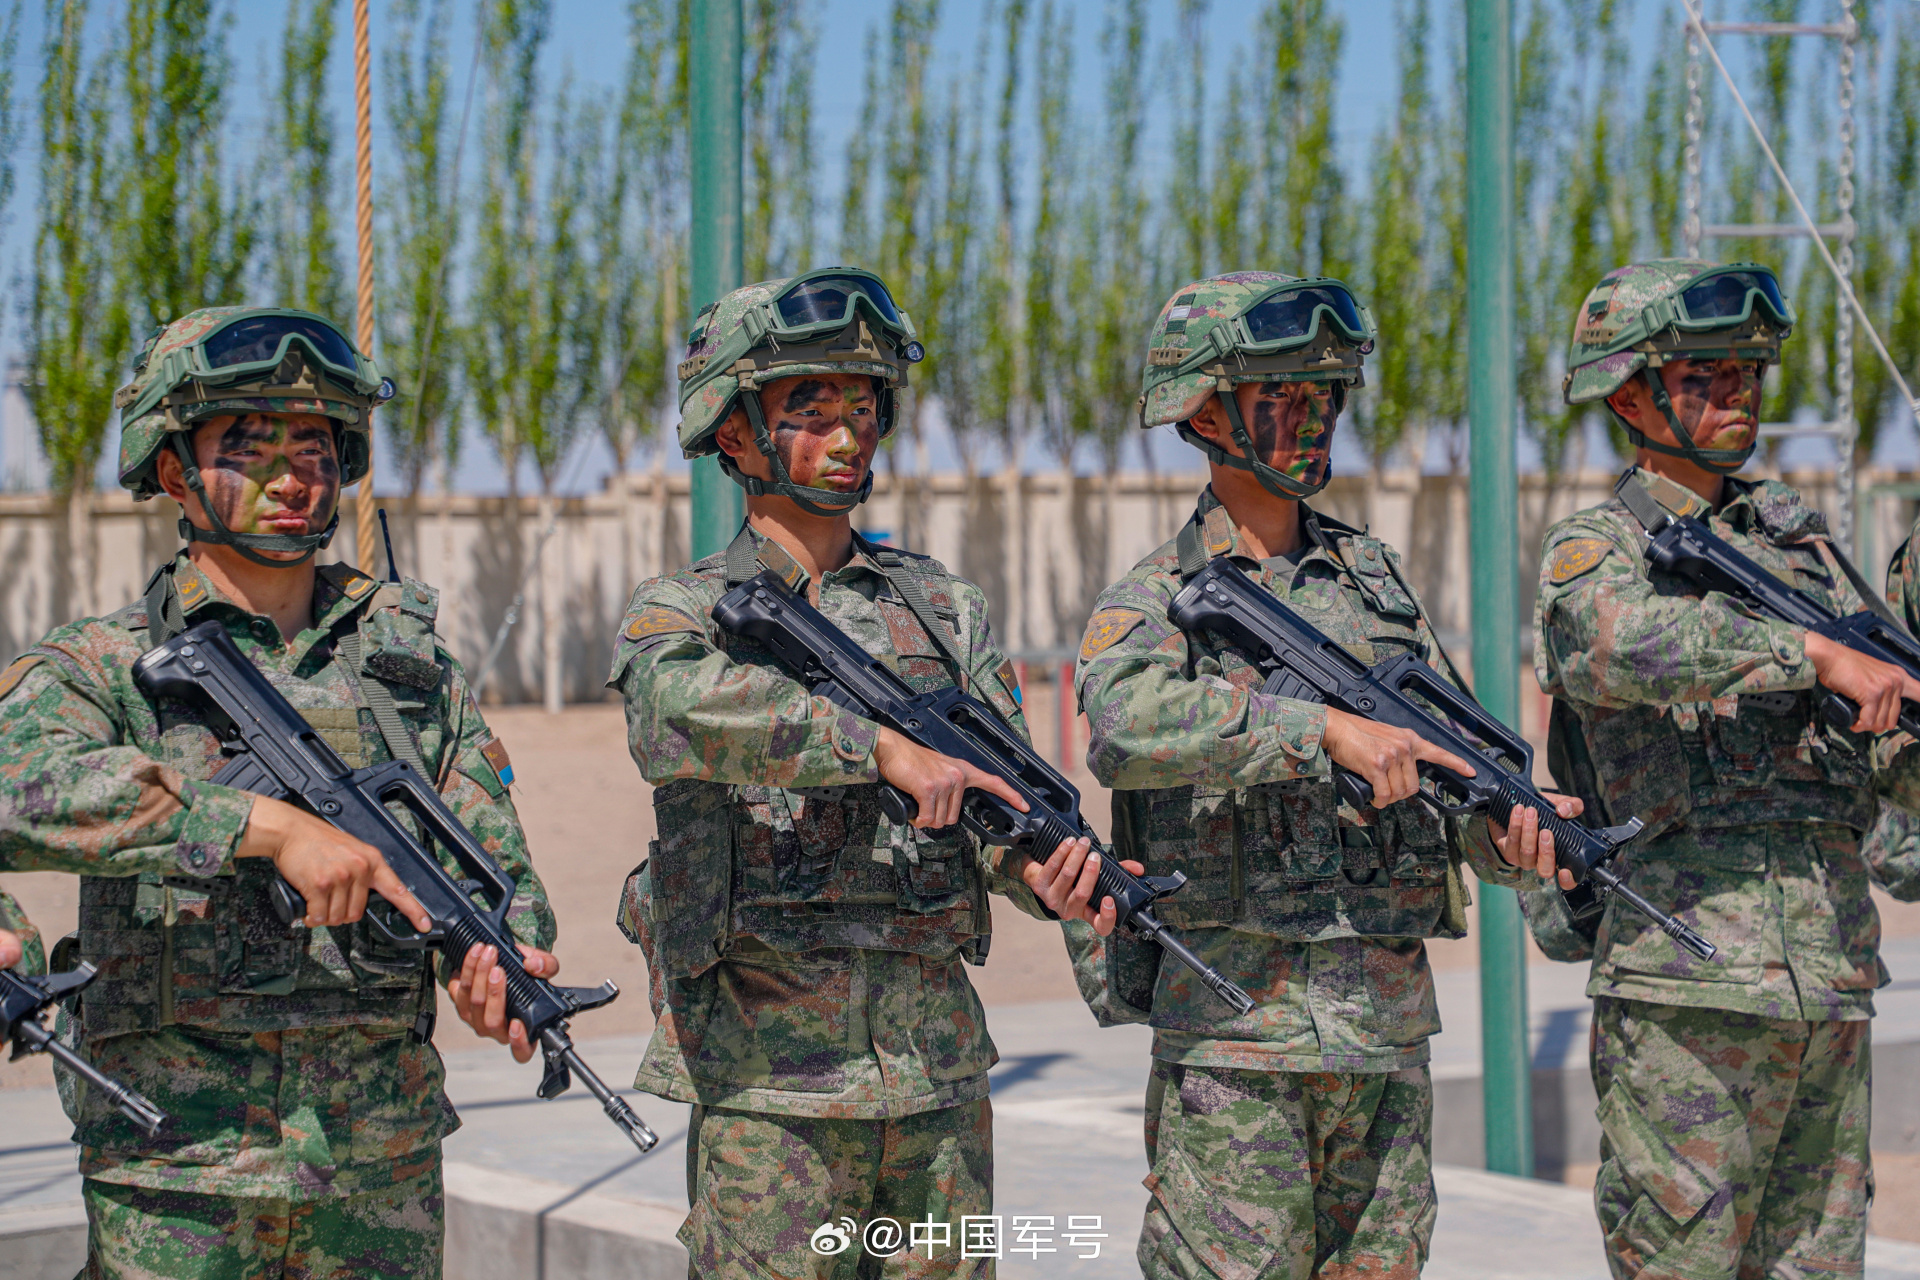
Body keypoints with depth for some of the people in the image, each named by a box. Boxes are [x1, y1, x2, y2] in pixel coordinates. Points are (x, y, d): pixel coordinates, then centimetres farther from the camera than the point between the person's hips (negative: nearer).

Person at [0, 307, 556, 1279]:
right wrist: (267, 825, -31)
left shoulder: (411, 660, 10)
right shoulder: (99, 666, -2)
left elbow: (494, 866, 7)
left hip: (383, 1165, 3)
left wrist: (506, 961, -17)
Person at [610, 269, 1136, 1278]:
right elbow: (683, 707, -25)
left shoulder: (943, 610, 12)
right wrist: (882, 746, -36)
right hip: (764, 1080, -4)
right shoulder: (677, 613, -1)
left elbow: (1003, 796, 4)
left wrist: (1053, 873, -20)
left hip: (937, 1070, 4)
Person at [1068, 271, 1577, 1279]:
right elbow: (1126, 724, -26)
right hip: (1231, 1033, -5)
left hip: (1390, 1025, 5)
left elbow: (1451, 768, 12)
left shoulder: (1376, 579, 14)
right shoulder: (1151, 602, -3)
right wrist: (1325, 729, -31)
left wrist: (1512, 829, -11)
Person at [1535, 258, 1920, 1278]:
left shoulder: (1801, 543, 19)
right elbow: (1617, 639, -25)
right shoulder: (1593, 549, 1)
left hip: (1833, 982, 6)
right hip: (1688, 986, -6)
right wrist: (1812, 652, -30)